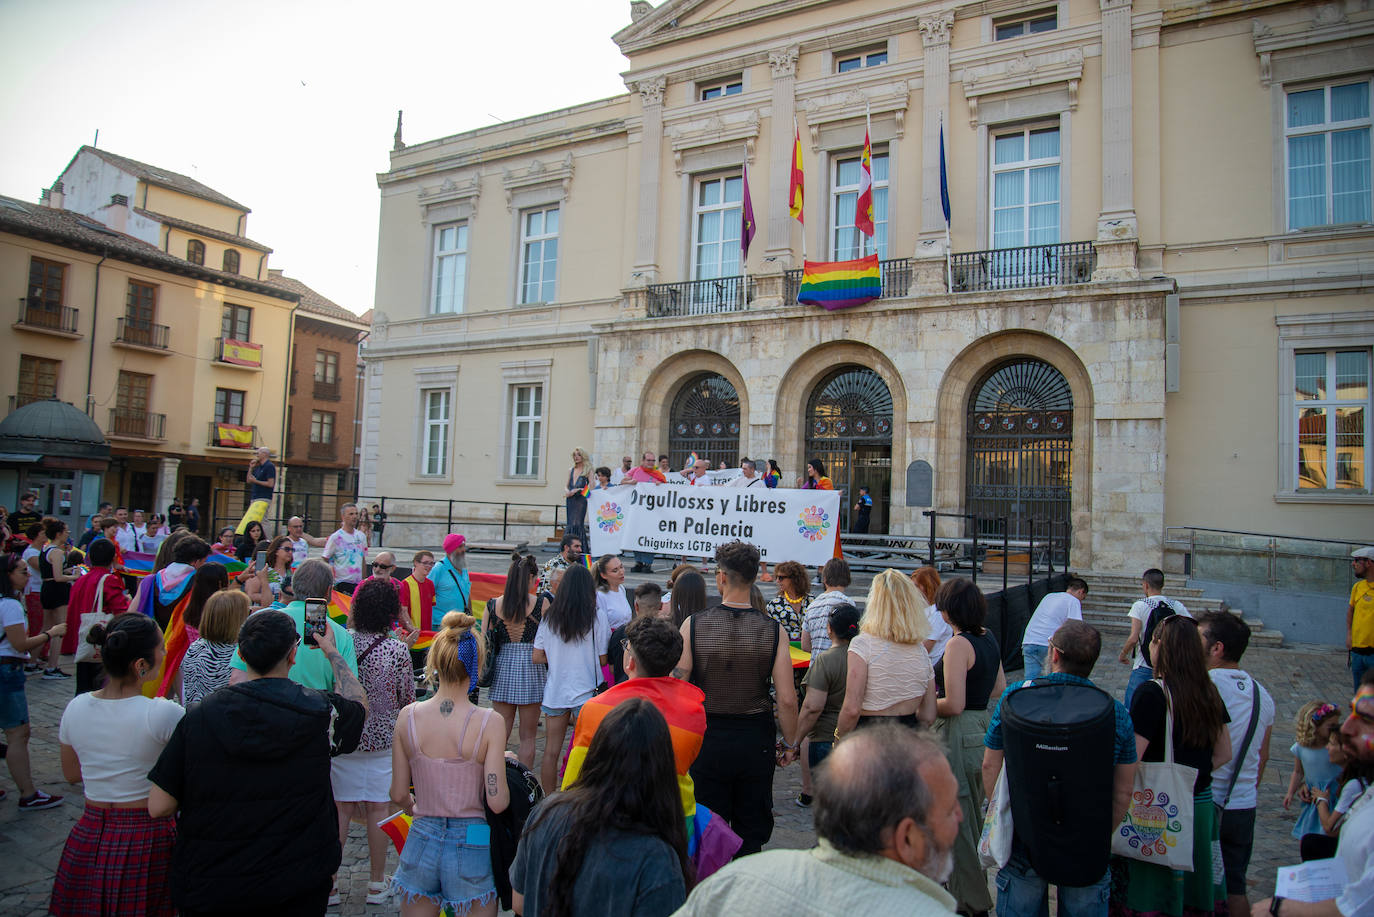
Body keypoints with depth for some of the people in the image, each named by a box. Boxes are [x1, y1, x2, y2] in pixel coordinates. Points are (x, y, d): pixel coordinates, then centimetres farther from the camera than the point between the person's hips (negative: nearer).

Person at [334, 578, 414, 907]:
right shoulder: (398, 650, -15)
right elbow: (407, 699, -6)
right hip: (383, 739, -1)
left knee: (339, 808, 13)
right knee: (378, 809, 10)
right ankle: (376, 883, 23)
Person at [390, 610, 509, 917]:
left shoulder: (408, 716, -7)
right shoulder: (488, 723, -16)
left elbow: (398, 794, 1)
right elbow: (497, 802, -16)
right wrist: (503, 765, 3)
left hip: (421, 842, 3)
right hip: (471, 845, -3)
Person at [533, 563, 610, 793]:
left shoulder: (550, 617, -1)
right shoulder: (597, 616, -10)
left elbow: (537, 657, 1)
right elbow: (602, 659, -7)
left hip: (555, 690, 3)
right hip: (586, 691, -3)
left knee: (551, 751, 12)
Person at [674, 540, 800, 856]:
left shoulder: (694, 625, -10)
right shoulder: (773, 630, -8)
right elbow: (787, 699, -9)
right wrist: (790, 743, 6)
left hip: (706, 738, 0)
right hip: (757, 740, 1)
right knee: (752, 834, 16)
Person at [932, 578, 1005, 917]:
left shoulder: (958, 644, -20)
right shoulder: (989, 638, 5)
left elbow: (954, 704, -23)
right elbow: (1000, 688, 15)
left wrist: (928, 706, -6)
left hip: (960, 735, -9)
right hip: (986, 728, 9)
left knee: (958, 819, 5)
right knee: (975, 815, 22)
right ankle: (979, 887, 36)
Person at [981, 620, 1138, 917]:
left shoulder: (1014, 696, -9)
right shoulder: (1116, 712, -8)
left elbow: (990, 766, -2)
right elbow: (1123, 792, -1)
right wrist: (1100, 834, 13)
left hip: (1021, 837, 0)